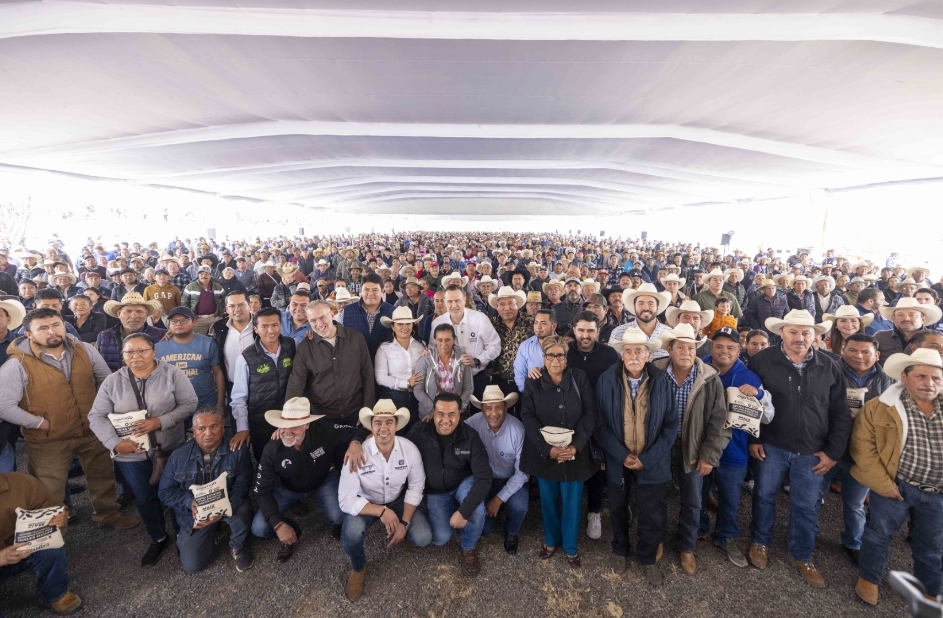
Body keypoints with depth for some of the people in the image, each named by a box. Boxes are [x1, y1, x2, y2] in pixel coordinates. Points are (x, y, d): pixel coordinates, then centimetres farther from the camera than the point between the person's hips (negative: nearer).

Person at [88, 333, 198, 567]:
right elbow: (96, 417, 0)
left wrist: (160, 421, -23)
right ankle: (158, 538, 41)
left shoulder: (172, 374, -9)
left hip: (171, 450, -2)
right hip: (131, 454, 2)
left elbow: (189, 404, -12)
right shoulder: (113, 381, -1)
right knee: (145, 498, 17)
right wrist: (115, 443, -14)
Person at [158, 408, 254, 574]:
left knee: (241, 510, -36)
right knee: (192, 565, -6)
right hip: (194, 513, 2)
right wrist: (190, 502, -24)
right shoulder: (179, 456, -8)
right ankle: (210, 534, 28)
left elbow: (242, 485, -20)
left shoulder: (237, 451, -17)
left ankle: (239, 547, -2)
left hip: (229, 507, -2)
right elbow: (165, 492, -5)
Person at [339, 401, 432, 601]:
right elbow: (346, 500, -27)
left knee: (422, 538, -15)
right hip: (365, 503, -2)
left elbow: (416, 488, -10)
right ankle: (358, 569, 5)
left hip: (398, 500, 2)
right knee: (351, 534, -32)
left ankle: (397, 530, 22)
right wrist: (381, 511, -33)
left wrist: (404, 522, -17)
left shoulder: (410, 450, -23)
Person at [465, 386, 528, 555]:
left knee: (518, 506, -30)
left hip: (512, 480, -1)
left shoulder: (518, 429, -27)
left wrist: (499, 499, -20)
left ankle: (511, 532, 8)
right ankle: (493, 511, 28)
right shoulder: (475, 422, -22)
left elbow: (522, 472, -20)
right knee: (482, 527, -10)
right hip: (486, 479, 2)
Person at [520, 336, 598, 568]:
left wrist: (576, 446, -16)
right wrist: (548, 448, -19)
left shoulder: (579, 379, -5)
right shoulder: (532, 383, -6)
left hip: (575, 452, 0)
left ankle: (570, 546, 32)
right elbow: (528, 418, -9)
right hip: (544, 452, 0)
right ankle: (551, 540, 39)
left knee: (572, 501, 10)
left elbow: (590, 413, -7)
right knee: (548, 500, 15)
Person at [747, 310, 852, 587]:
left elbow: (841, 414, 3)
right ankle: (760, 542, 37)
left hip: (813, 452, 2)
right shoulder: (762, 361, -11)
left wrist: (833, 451, 0)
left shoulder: (829, 367, -3)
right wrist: (752, 439, -6)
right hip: (771, 446, -2)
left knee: (806, 507, 15)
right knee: (764, 496, 15)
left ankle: (801, 556, 36)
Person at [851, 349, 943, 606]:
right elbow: (862, 446, -12)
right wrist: (882, 484, -14)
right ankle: (868, 579, 31)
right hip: (896, 485, -3)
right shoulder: (879, 407, -11)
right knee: (878, 534, 10)